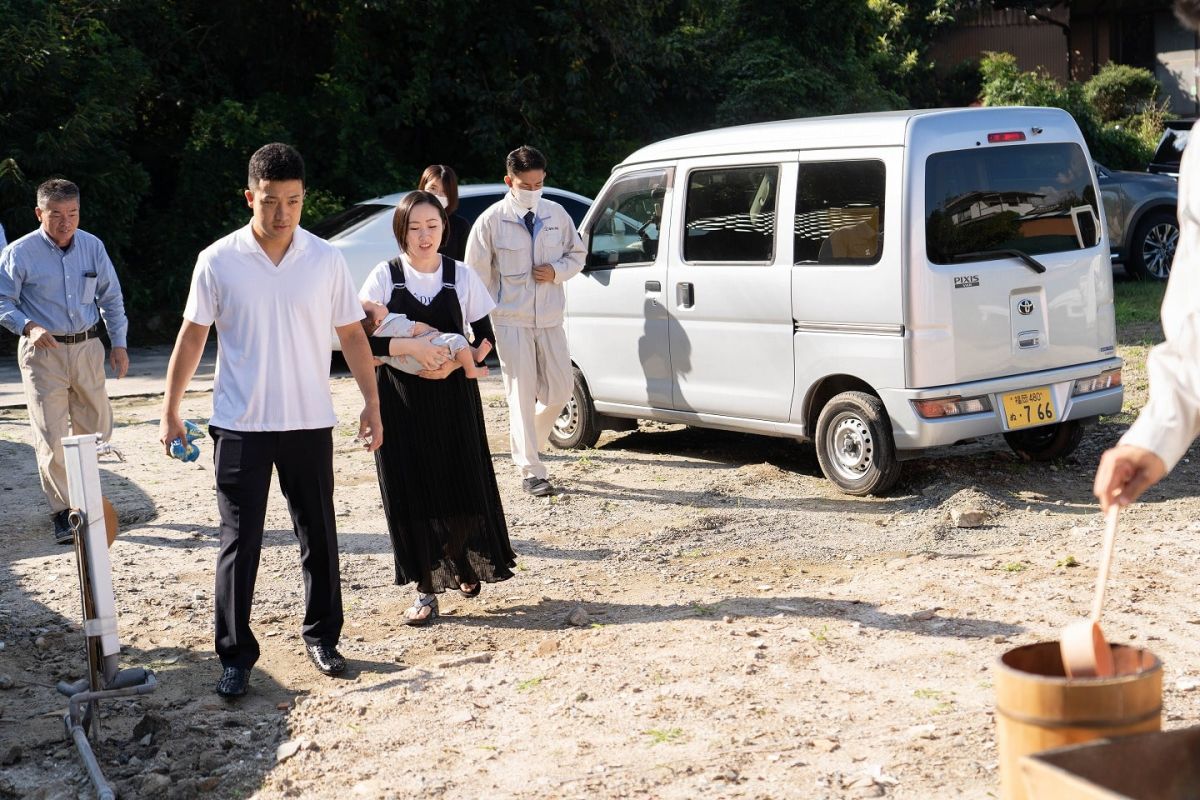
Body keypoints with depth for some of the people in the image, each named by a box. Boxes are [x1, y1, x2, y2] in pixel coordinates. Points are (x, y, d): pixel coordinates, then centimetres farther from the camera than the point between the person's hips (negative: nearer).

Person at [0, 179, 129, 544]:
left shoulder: (93, 246, 4)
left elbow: (111, 297, 13)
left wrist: (119, 343, 8)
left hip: (87, 347, 4)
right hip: (43, 351, -4)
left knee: (97, 428, 11)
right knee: (50, 436, -5)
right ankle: (62, 512, 7)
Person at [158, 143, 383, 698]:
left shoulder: (326, 260, -1)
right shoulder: (217, 261, -4)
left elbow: (352, 335, 5)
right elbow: (192, 337, 2)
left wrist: (372, 403, 1)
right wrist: (169, 411, 0)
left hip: (310, 423, 2)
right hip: (240, 425, -2)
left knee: (318, 536, 10)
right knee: (239, 542, 1)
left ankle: (321, 636, 26)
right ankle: (236, 655, 10)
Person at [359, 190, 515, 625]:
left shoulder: (461, 275, 2)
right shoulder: (385, 276, -2)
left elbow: (485, 336, 4)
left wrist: (455, 363, -15)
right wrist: (411, 346, -21)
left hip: (453, 396, 1)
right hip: (401, 401, -1)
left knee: (462, 485, 2)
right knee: (411, 491, 0)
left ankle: (463, 562, 30)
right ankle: (426, 589, 10)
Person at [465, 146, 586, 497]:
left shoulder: (557, 214, 5)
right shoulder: (491, 221, -6)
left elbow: (577, 254, 16)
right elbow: (477, 274, -1)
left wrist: (556, 271, -6)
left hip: (551, 320, 4)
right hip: (511, 322, -4)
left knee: (559, 392, 6)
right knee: (522, 396, -4)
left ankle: (526, 441, 33)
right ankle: (531, 471, 0)